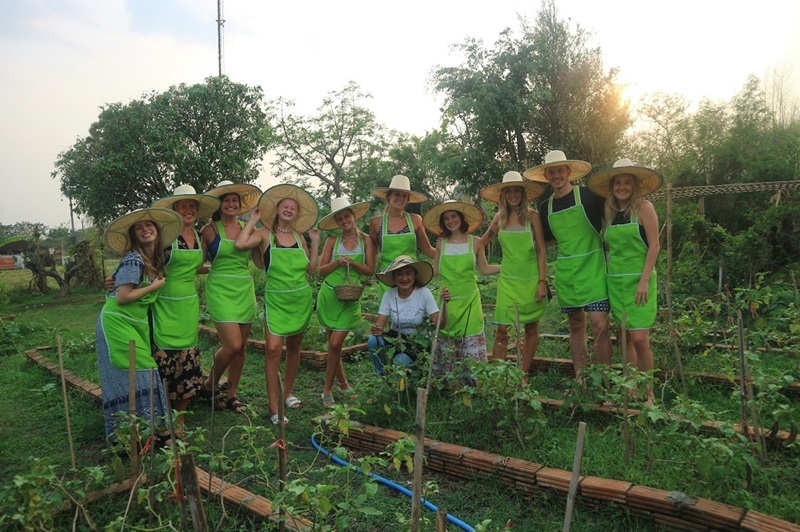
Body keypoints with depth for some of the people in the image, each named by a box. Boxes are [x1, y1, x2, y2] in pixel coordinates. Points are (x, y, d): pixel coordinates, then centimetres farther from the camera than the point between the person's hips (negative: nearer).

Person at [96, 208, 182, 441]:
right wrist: (155, 286, -14)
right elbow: (122, 297, -20)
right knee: (131, 376, -8)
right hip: (117, 323, -8)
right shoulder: (133, 260, -17)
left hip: (137, 324, 8)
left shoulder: (155, 258, 9)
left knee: (141, 372, 9)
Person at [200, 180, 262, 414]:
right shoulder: (210, 230, -2)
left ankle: (232, 394, 23)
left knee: (241, 346, 8)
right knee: (232, 345, -12)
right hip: (221, 291, -4)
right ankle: (210, 384, 15)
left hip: (245, 291, 5)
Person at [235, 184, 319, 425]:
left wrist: (315, 242, 4)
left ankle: (288, 392, 33)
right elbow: (240, 244, -22)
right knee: (274, 348, -14)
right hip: (276, 299, -4)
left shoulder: (299, 237, 8)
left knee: (294, 347, 14)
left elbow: (312, 269, 8)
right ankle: (274, 407, -6)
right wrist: (253, 219, -8)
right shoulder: (265, 234, -2)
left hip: (301, 298, 4)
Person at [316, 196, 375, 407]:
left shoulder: (365, 240, 3)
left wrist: (353, 263, -15)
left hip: (350, 297, -2)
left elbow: (370, 270, 0)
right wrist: (337, 262, -14)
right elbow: (321, 270, 3)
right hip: (329, 294, 2)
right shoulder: (332, 241, 5)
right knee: (333, 344, 7)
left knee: (335, 344, -9)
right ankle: (343, 383, 26)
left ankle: (328, 389, 7)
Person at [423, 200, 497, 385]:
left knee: (471, 340, -3)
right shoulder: (441, 243, 5)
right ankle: (447, 381, 17)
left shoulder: (475, 242, 2)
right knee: (445, 341, 5)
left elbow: (484, 269, 7)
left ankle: (472, 380, 8)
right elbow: (435, 271, 8)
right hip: (447, 299, 2)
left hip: (469, 299, -1)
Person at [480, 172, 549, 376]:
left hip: (531, 280, -1)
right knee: (502, 329, -3)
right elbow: (482, 242, 14)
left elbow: (541, 251, -4)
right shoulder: (499, 218, 4)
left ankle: (524, 374, 19)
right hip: (508, 280, 2)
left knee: (531, 328, 7)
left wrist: (542, 282, -8)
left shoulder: (532, 216, -4)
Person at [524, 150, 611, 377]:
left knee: (599, 325, -9)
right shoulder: (545, 207, 8)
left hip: (593, 268, -5)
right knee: (576, 326, 11)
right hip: (566, 271, 5)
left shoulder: (588, 195, -7)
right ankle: (580, 379, 20)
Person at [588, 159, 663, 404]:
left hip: (638, 280, -5)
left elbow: (654, 246, -9)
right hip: (615, 280, 5)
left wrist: (644, 280, -16)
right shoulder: (610, 213, 11)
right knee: (625, 337, 9)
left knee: (639, 338, -9)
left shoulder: (643, 207, -4)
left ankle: (648, 393, 6)